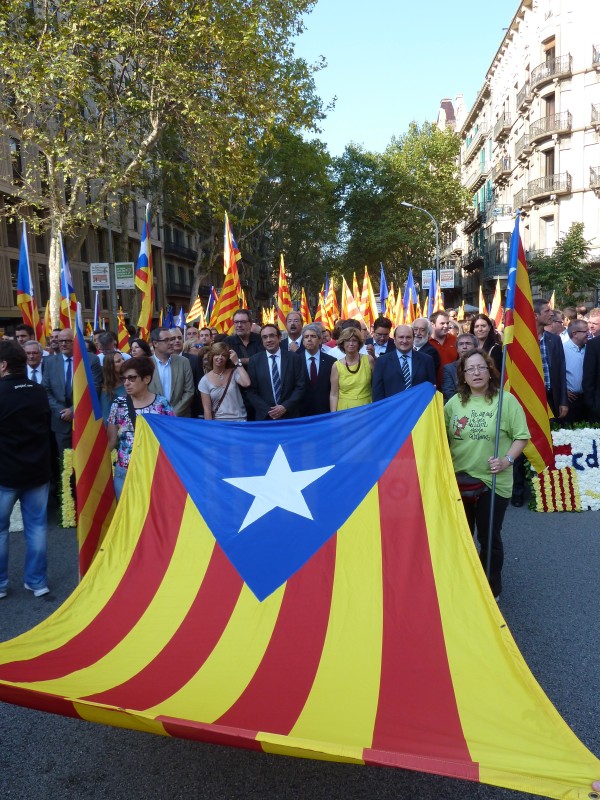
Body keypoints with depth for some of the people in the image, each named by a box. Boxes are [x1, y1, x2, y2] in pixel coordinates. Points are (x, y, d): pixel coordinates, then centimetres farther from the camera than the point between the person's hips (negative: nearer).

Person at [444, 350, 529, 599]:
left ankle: (491, 590, 29)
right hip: (458, 481, 4)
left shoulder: (506, 400, -9)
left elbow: (522, 436, -7)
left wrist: (507, 459, -20)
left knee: (489, 538, 8)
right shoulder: (454, 402, 2)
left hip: (493, 482, -3)